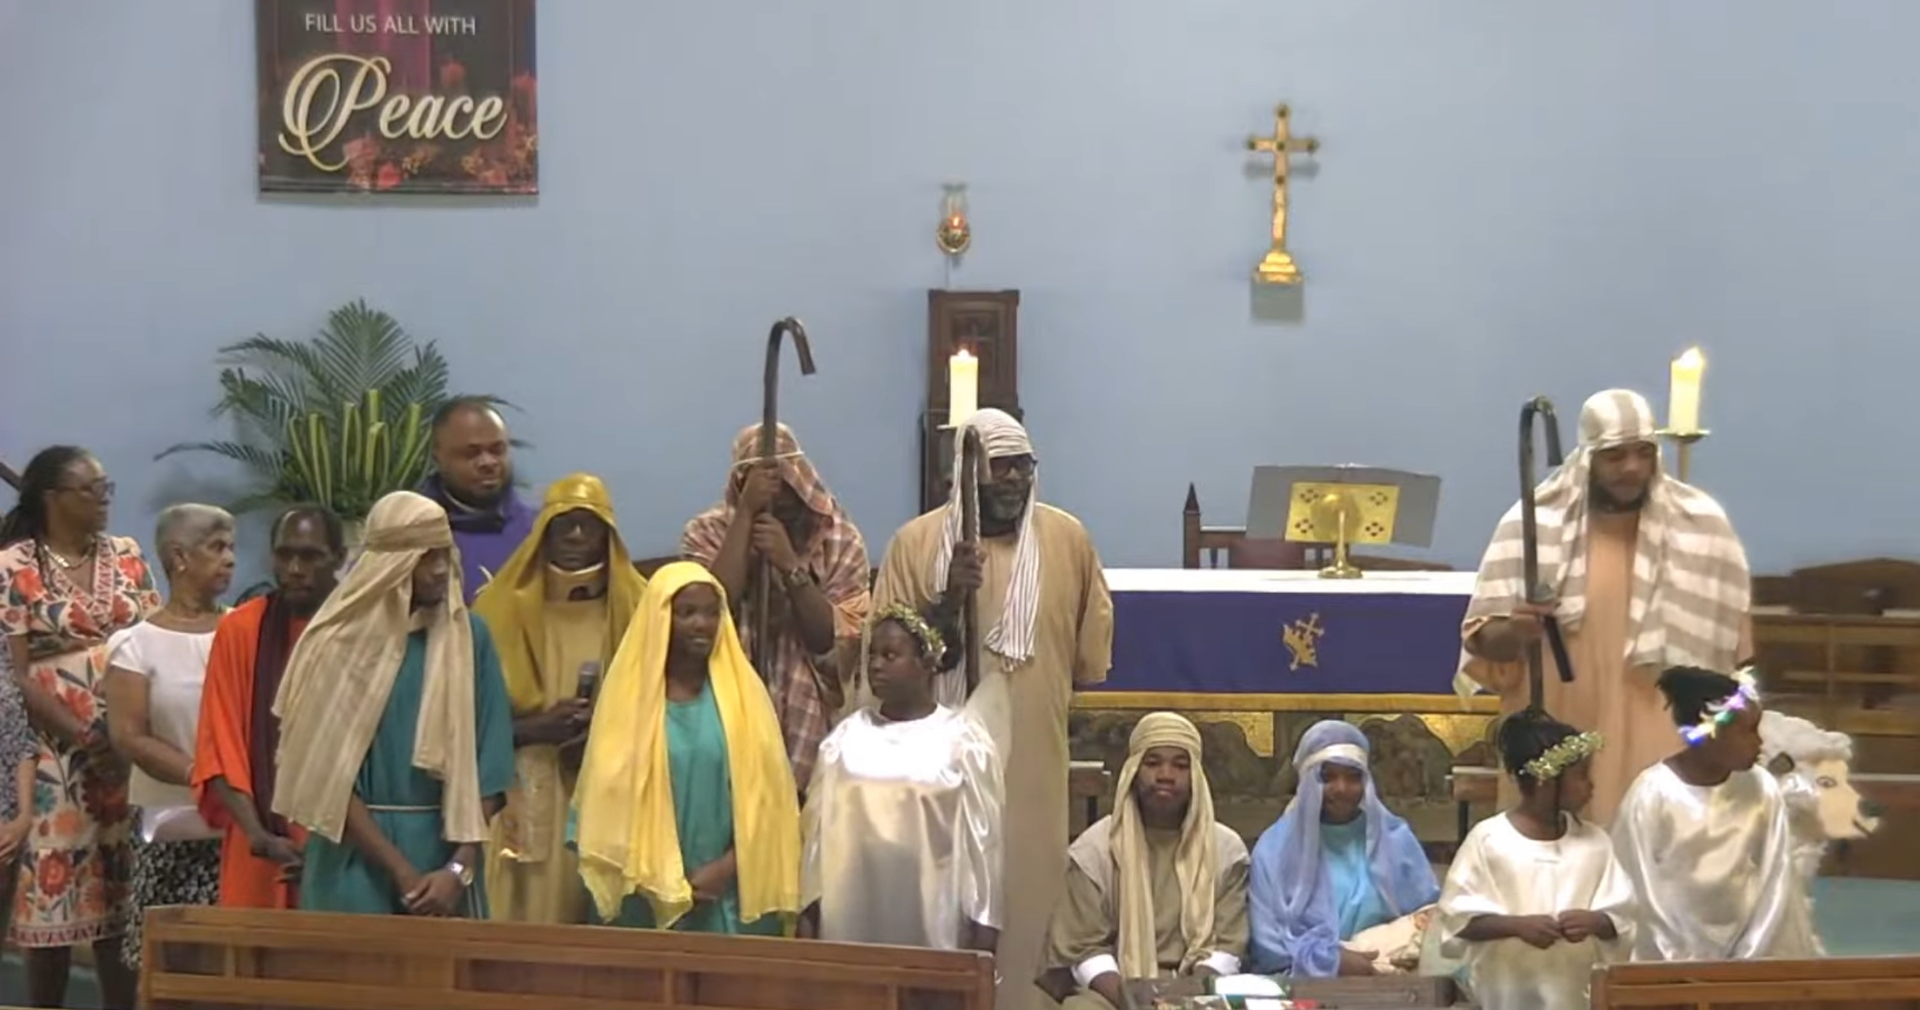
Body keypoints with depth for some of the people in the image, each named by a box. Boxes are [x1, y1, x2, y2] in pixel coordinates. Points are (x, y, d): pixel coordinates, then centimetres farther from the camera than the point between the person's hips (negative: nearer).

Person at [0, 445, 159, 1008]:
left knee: (123, 891, 6)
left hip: (129, 750, 4)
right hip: (55, 755, -4)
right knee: (54, 885, -3)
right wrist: (85, 737, -15)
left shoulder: (126, 556, 9)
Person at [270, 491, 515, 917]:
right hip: (356, 859, -2)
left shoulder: (469, 637, 3)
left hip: (443, 847, 2)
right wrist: (399, 870, -10)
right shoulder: (340, 642, -3)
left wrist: (460, 868, -10)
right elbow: (327, 776, -5)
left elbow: (486, 768, 1)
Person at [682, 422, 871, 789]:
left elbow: (835, 641, -8)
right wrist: (745, 513, -18)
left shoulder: (841, 540, 0)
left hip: (810, 721, 1)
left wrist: (789, 565, -19)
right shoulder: (707, 533, -1)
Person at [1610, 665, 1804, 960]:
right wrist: (1692, 965, -9)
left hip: (1747, 956, 3)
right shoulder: (1651, 794, -12)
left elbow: (1773, 884, 0)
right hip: (1671, 961, -3)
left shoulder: (1762, 789, -3)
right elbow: (1644, 895, -9)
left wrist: (1745, 959, -6)